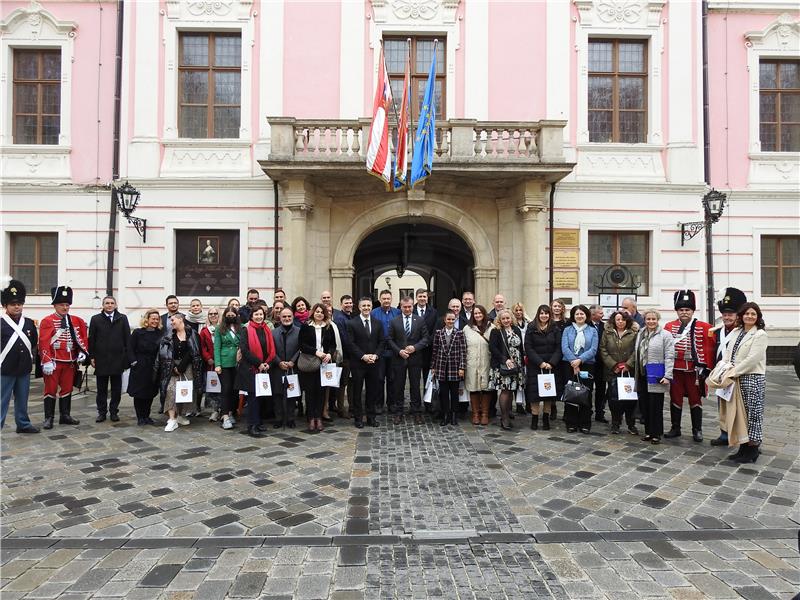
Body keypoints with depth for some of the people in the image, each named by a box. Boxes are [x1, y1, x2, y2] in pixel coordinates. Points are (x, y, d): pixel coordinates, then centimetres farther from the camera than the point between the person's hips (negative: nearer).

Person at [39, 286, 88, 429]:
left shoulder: (77, 321, 9)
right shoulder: (47, 321, -5)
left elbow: (83, 338, 11)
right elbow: (44, 342, -11)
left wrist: (83, 352, -5)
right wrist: (46, 362, -17)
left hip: (70, 362, 4)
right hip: (53, 362, -4)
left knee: (67, 389, 11)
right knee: (51, 389, 2)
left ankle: (65, 416, 20)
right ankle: (49, 418, 9)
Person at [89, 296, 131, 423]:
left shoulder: (122, 319, 5)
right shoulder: (95, 319, 5)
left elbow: (127, 338, 3)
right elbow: (91, 339, 4)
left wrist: (127, 357, -2)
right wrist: (92, 357, -2)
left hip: (118, 359, 0)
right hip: (101, 359, 0)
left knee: (116, 388, 6)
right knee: (101, 388, 7)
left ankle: (114, 411, 17)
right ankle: (102, 412, 16)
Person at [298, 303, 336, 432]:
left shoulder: (329, 327, 9)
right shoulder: (306, 326, 1)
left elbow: (333, 344, 9)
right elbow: (302, 344, -6)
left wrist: (329, 354, -10)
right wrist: (315, 352, -16)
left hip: (324, 362, 2)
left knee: (321, 390, 3)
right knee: (310, 390, 1)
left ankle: (319, 418, 11)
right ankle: (311, 419, 8)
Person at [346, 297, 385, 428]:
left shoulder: (378, 323, 8)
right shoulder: (351, 323, -3)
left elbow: (382, 342, 6)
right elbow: (350, 343, -8)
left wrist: (375, 355, -9)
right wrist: (363, 356, -15)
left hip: (374, 362, 3)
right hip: (357, 363, -3)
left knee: (373, 390, 8)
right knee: (357, 391, 5)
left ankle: (371, 417, 19)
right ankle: (358, 418, 15)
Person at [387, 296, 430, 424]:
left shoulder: (420, 320, 3)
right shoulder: (394, 321, 4)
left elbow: (426, 338, -1)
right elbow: (390, 339, 2)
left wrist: (415, 347, -14)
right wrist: (399, 351, -11)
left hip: (415, 358, 0)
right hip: (399, 358, 0)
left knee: (415, 386, 6)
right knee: (398, 386, 7)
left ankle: (416, 412, 17)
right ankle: (397, 413, 16)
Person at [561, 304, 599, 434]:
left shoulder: (592, 331, 6)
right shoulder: (567, 330, 6)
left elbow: (593, 350, -4)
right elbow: (564, 348, -5)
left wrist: (580, 360, -16)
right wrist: (574, 362, -16)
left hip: (587, 366, 0)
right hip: (569, 366, 0)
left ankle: (585, 424, 13)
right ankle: (571, 424, 10)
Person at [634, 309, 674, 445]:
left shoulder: (665, 335, -5)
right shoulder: (640, 334, 12)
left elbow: (669, 357, -9)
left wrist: (667, 375, -16)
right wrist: (635, 372, 13)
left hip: (656, 376, -5)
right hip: (642, 375, 5)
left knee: (655, 406, -1)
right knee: (644, 405, 9)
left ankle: (656, 434, 11)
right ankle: (648, 432, 21)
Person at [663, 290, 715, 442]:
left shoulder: (703, 327, -2)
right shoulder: (669, 326, 4)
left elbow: (709, 349, -3)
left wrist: (706, 368, -7)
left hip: (694, 370, -2)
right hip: (675, 370, 2)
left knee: (695, 400, 8)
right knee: (675, 399, 9)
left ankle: (697, 431, 18)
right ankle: (675, 429, 20)